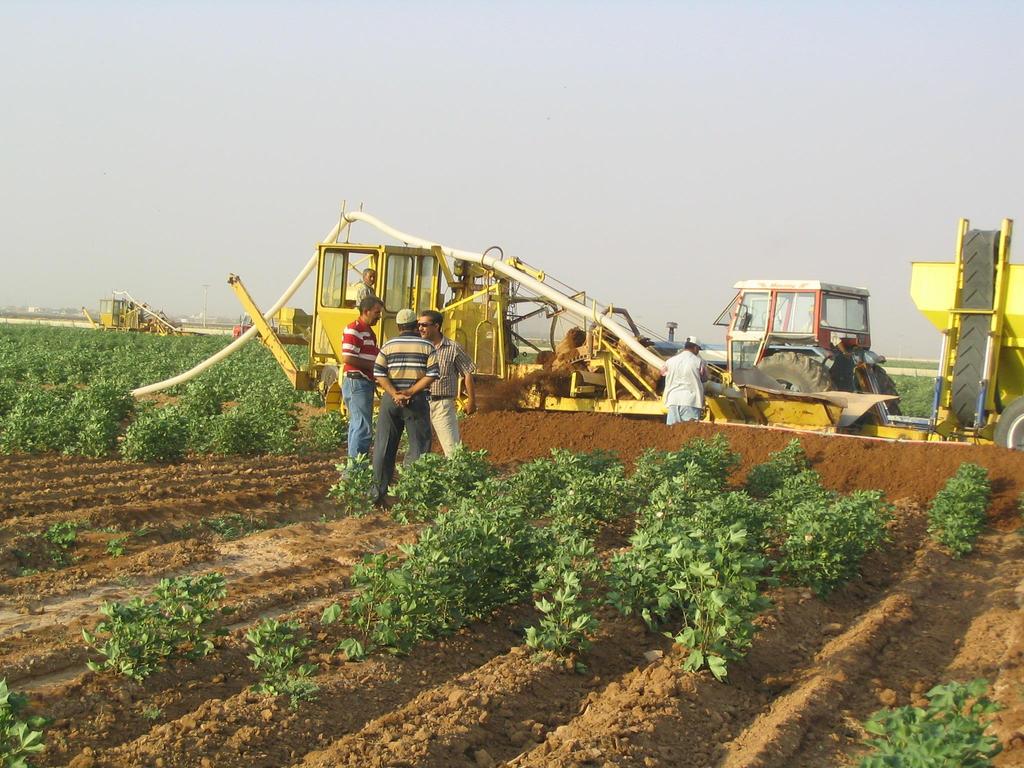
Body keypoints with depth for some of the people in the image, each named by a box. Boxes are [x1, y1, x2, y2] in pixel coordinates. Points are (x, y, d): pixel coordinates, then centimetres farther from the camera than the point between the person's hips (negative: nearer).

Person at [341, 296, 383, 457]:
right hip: (357, 382, -11)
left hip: (366, 382, 11)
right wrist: (373, 365, -16)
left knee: (357, 425, 14)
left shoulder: (369, 331, 20)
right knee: (362, 427, -11)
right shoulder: (353, 329, -12)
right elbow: (347, 358, -21)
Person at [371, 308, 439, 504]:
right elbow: (432, 375, -9)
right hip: (417, 401, -2)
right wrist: (410, 392, -11)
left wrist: (395, 394, -12)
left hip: (391, 400, 2)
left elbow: (379, 374, -5)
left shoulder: (388, 346, 6)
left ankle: (378, 493, 10)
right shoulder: (427, 346, 2)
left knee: (384, 447, 8)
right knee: (419, 447, 5)